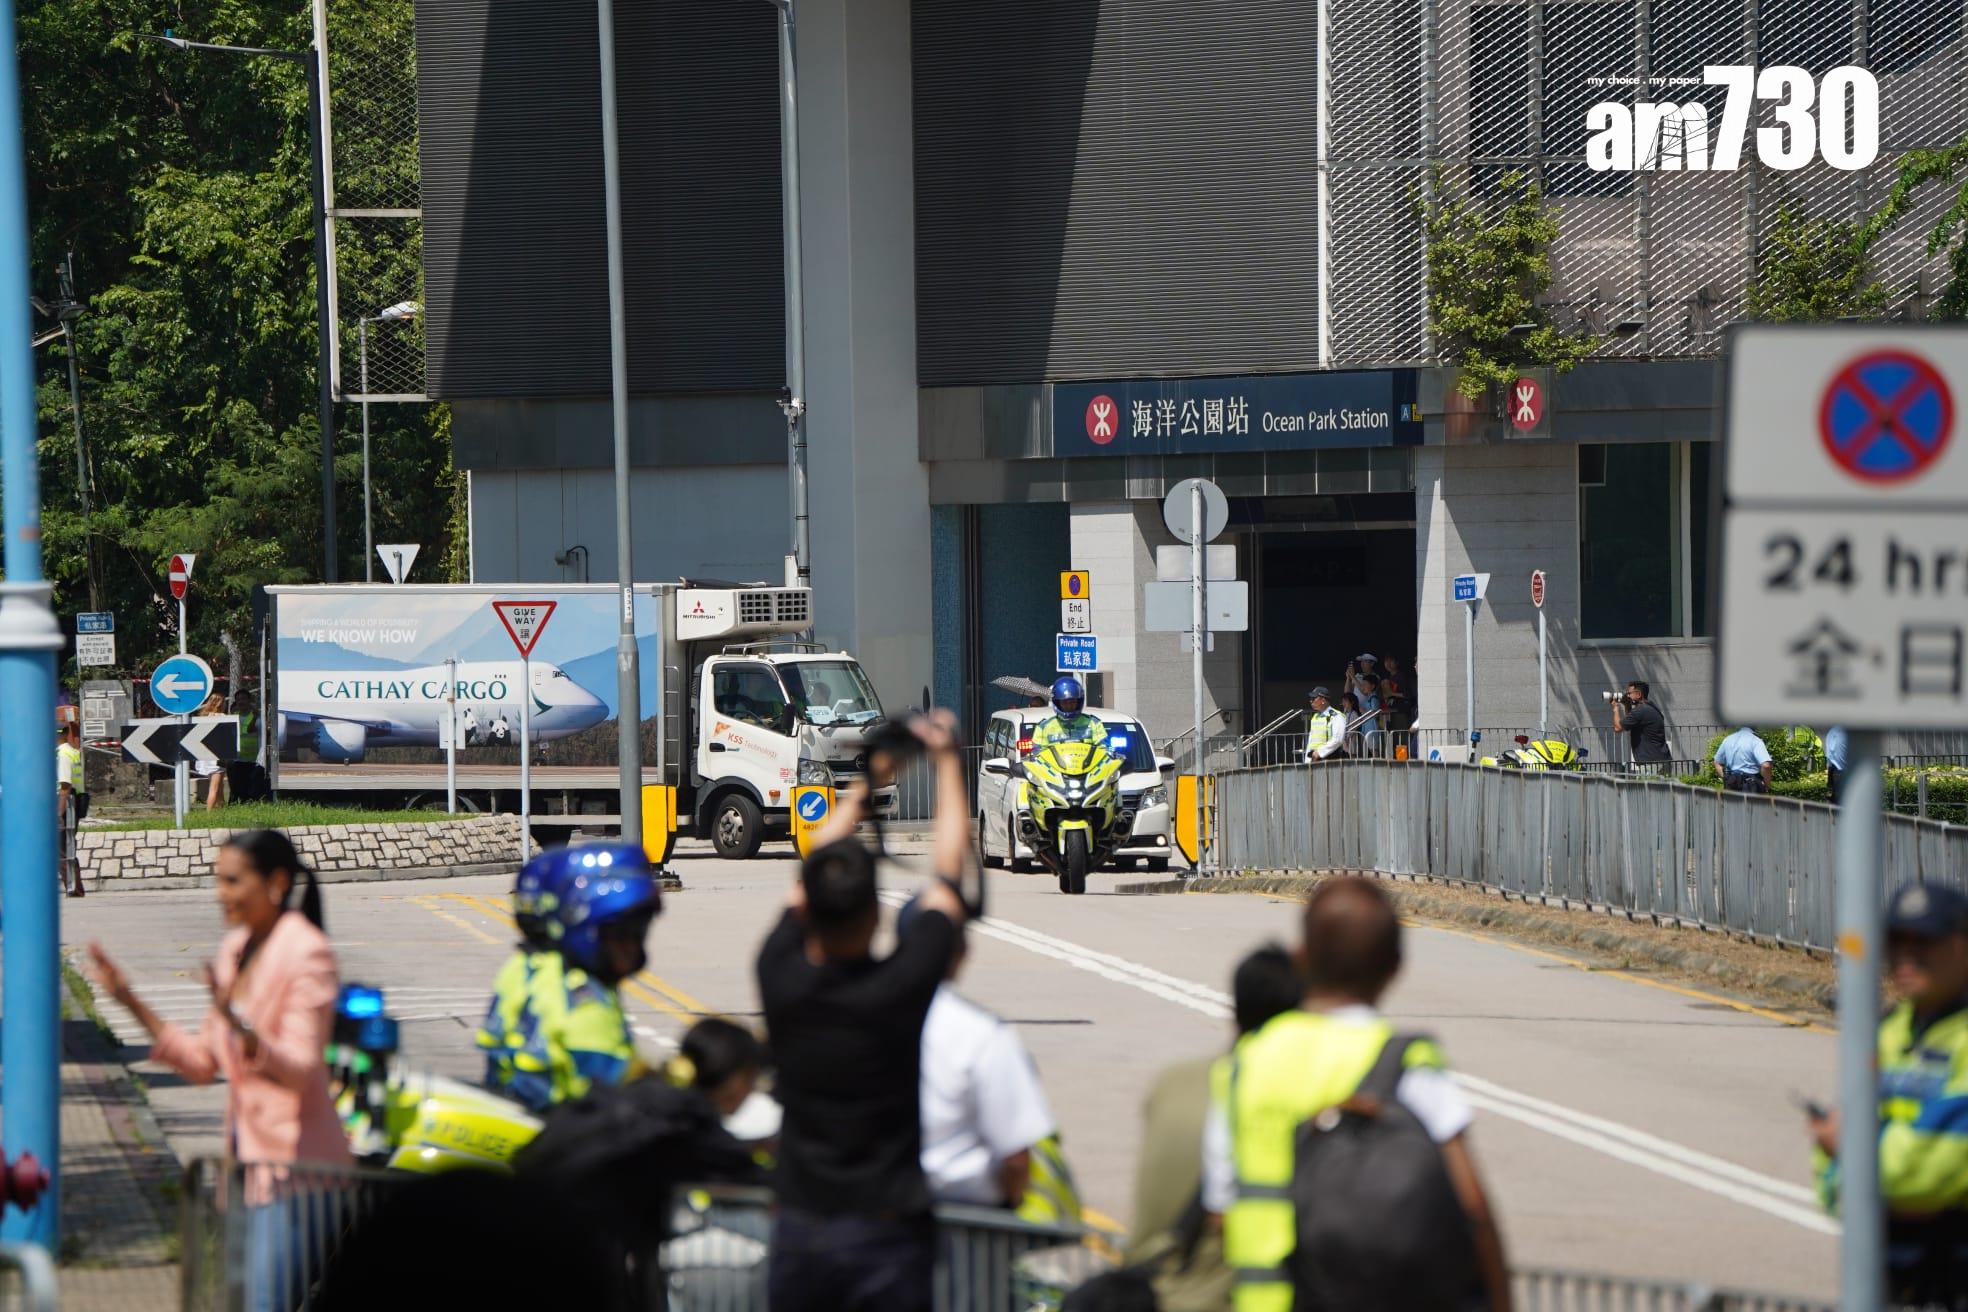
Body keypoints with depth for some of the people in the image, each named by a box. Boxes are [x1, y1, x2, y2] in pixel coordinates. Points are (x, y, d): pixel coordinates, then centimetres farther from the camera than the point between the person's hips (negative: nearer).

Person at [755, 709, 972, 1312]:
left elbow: (812, 872, 13)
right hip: (886, 1236, -3)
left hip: (798, 1233, 3)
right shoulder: (903, 986, -14)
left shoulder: (781, 977, -7)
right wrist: (947, 760, 15)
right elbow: (947, 872, 2)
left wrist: (866, 782, 26)